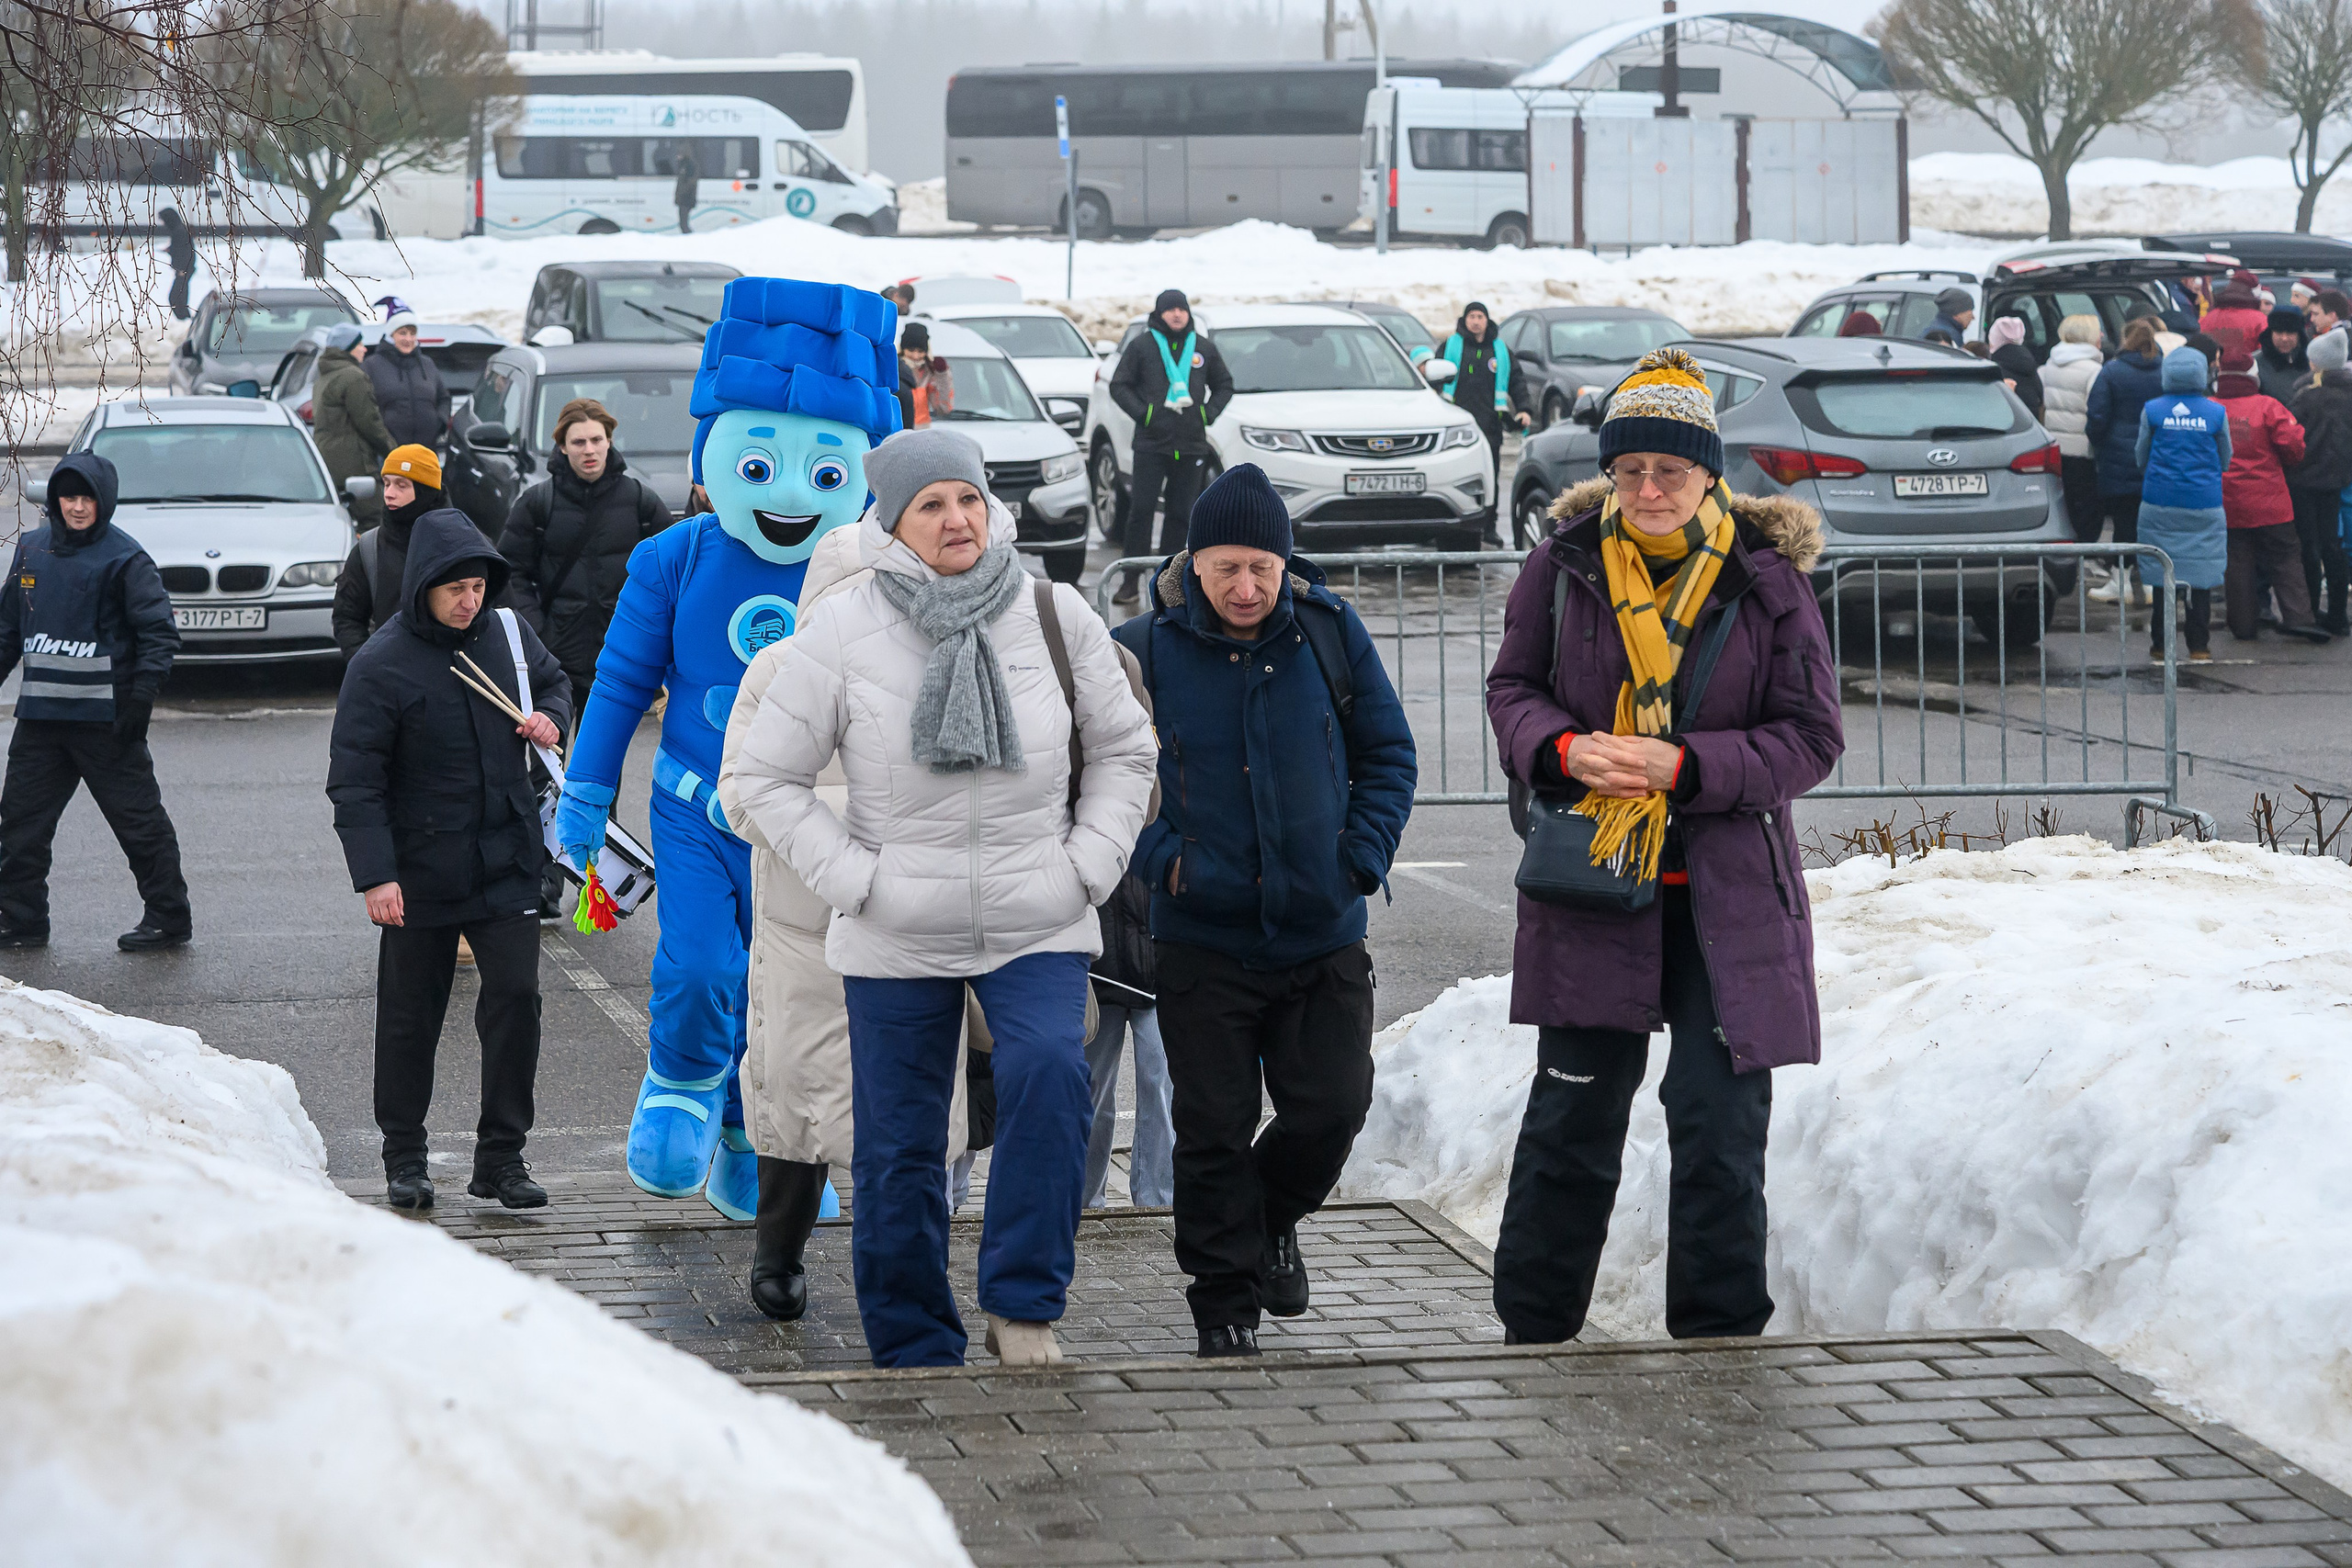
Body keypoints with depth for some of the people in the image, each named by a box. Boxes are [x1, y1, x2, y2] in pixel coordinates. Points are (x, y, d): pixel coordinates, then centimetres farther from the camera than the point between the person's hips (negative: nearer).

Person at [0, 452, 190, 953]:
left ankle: (168, 919, 9)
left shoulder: (124, 559, -7)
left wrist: (140, 699, -15)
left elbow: (158, 633, -9)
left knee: (138, 819, 1)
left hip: (105, 719, -6)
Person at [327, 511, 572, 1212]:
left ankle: (502, 1155, 5)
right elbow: (354, 781, -12)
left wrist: (550, 715, -1)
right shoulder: (380, 666, -12)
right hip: (420, 875, -3)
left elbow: (553, 680, 23)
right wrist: (375, 876, -18)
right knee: (410, 1017, 7)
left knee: (516, 996, -5)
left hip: (506, 862, 3)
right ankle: (404, 1158, 22)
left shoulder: (508, 632, 2)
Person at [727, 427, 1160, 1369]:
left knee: (1048, 1072, -26)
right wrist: (852, 878, -8)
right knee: (899, 1148, 4)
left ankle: (1023, 1301, -15)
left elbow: (1123, 749, 14)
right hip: (896, 940, 0)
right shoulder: (842, 632, -4)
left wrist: (1086, 864, 1)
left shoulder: (1054, 617, 1)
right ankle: (914, 1350, 21)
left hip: (1038, 930, 0)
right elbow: (764, 778, 1)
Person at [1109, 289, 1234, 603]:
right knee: (1141, 509, -7)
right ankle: (1131, 579, -4)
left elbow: (1224, 385, 22)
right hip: (1151, 444, -3)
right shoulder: (1142, 346, 4)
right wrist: (1142, 413, -8)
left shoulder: (1204, 349, 13)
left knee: (1181, 513, 4)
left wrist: (1208, 413, 5)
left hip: (1192, 446, 3)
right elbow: (1119, 386, 6)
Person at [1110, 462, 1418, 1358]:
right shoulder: (1143, 650, -7)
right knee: (1214, 1131, 1)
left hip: (1325, 938, 2)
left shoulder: (1329, 631, -1)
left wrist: (1362, 857, -3)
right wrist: (1160, 857, -10)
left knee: (1333, 1108, 1)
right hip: (1202, 939, -2)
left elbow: (1387, 755, 9)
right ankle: (1224, 1302, 16)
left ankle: (1271, 1218, 31)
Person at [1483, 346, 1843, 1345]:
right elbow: (1511, 688, 10)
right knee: (1572, 1117, 9)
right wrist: (1563, 749, -12)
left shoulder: (1767, 579, -5)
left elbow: (1813, 737, -4)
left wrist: (1687, 767, -17)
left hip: (1729, 895, -1)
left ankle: (1721, 1342, 10)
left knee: (1720, 1126, -2)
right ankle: (1533, 1330, 22)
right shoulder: (1566, 564, 0)